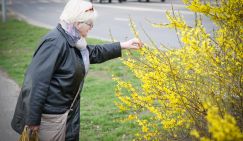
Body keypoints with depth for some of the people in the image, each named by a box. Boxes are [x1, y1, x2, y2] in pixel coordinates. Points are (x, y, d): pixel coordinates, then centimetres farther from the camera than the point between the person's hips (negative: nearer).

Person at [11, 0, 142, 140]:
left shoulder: (73, 41, 7)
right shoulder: (55, 42, -24)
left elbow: (94, 53, 25)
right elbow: (37, 80, -27)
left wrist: (123, 45, 19)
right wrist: (33, 120, -25)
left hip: (69, 110, 10)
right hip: (51, 114, -10)